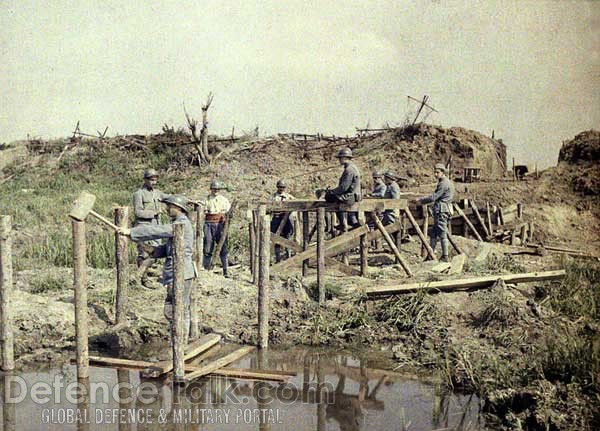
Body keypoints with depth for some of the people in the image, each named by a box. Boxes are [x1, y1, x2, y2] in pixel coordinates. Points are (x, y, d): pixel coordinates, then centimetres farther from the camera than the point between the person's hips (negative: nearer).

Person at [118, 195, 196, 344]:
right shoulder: (177, 224, 18)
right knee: (170, 311, 15)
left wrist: (131, 232, -20)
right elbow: (169, 247, 23)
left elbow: (157, 231, -22)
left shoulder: (182, 224, -14)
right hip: (174, 275, 10)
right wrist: (154, 251, 5)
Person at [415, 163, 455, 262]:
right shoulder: (448, 182, 18)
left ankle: (445, 257, -1)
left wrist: (420, 200, -7)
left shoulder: (443, 184, -15)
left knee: (442, 234, -5)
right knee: (434, 233, 12)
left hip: (442, 211, -10)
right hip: (444, 210, 10)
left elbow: (433, 197, -17)